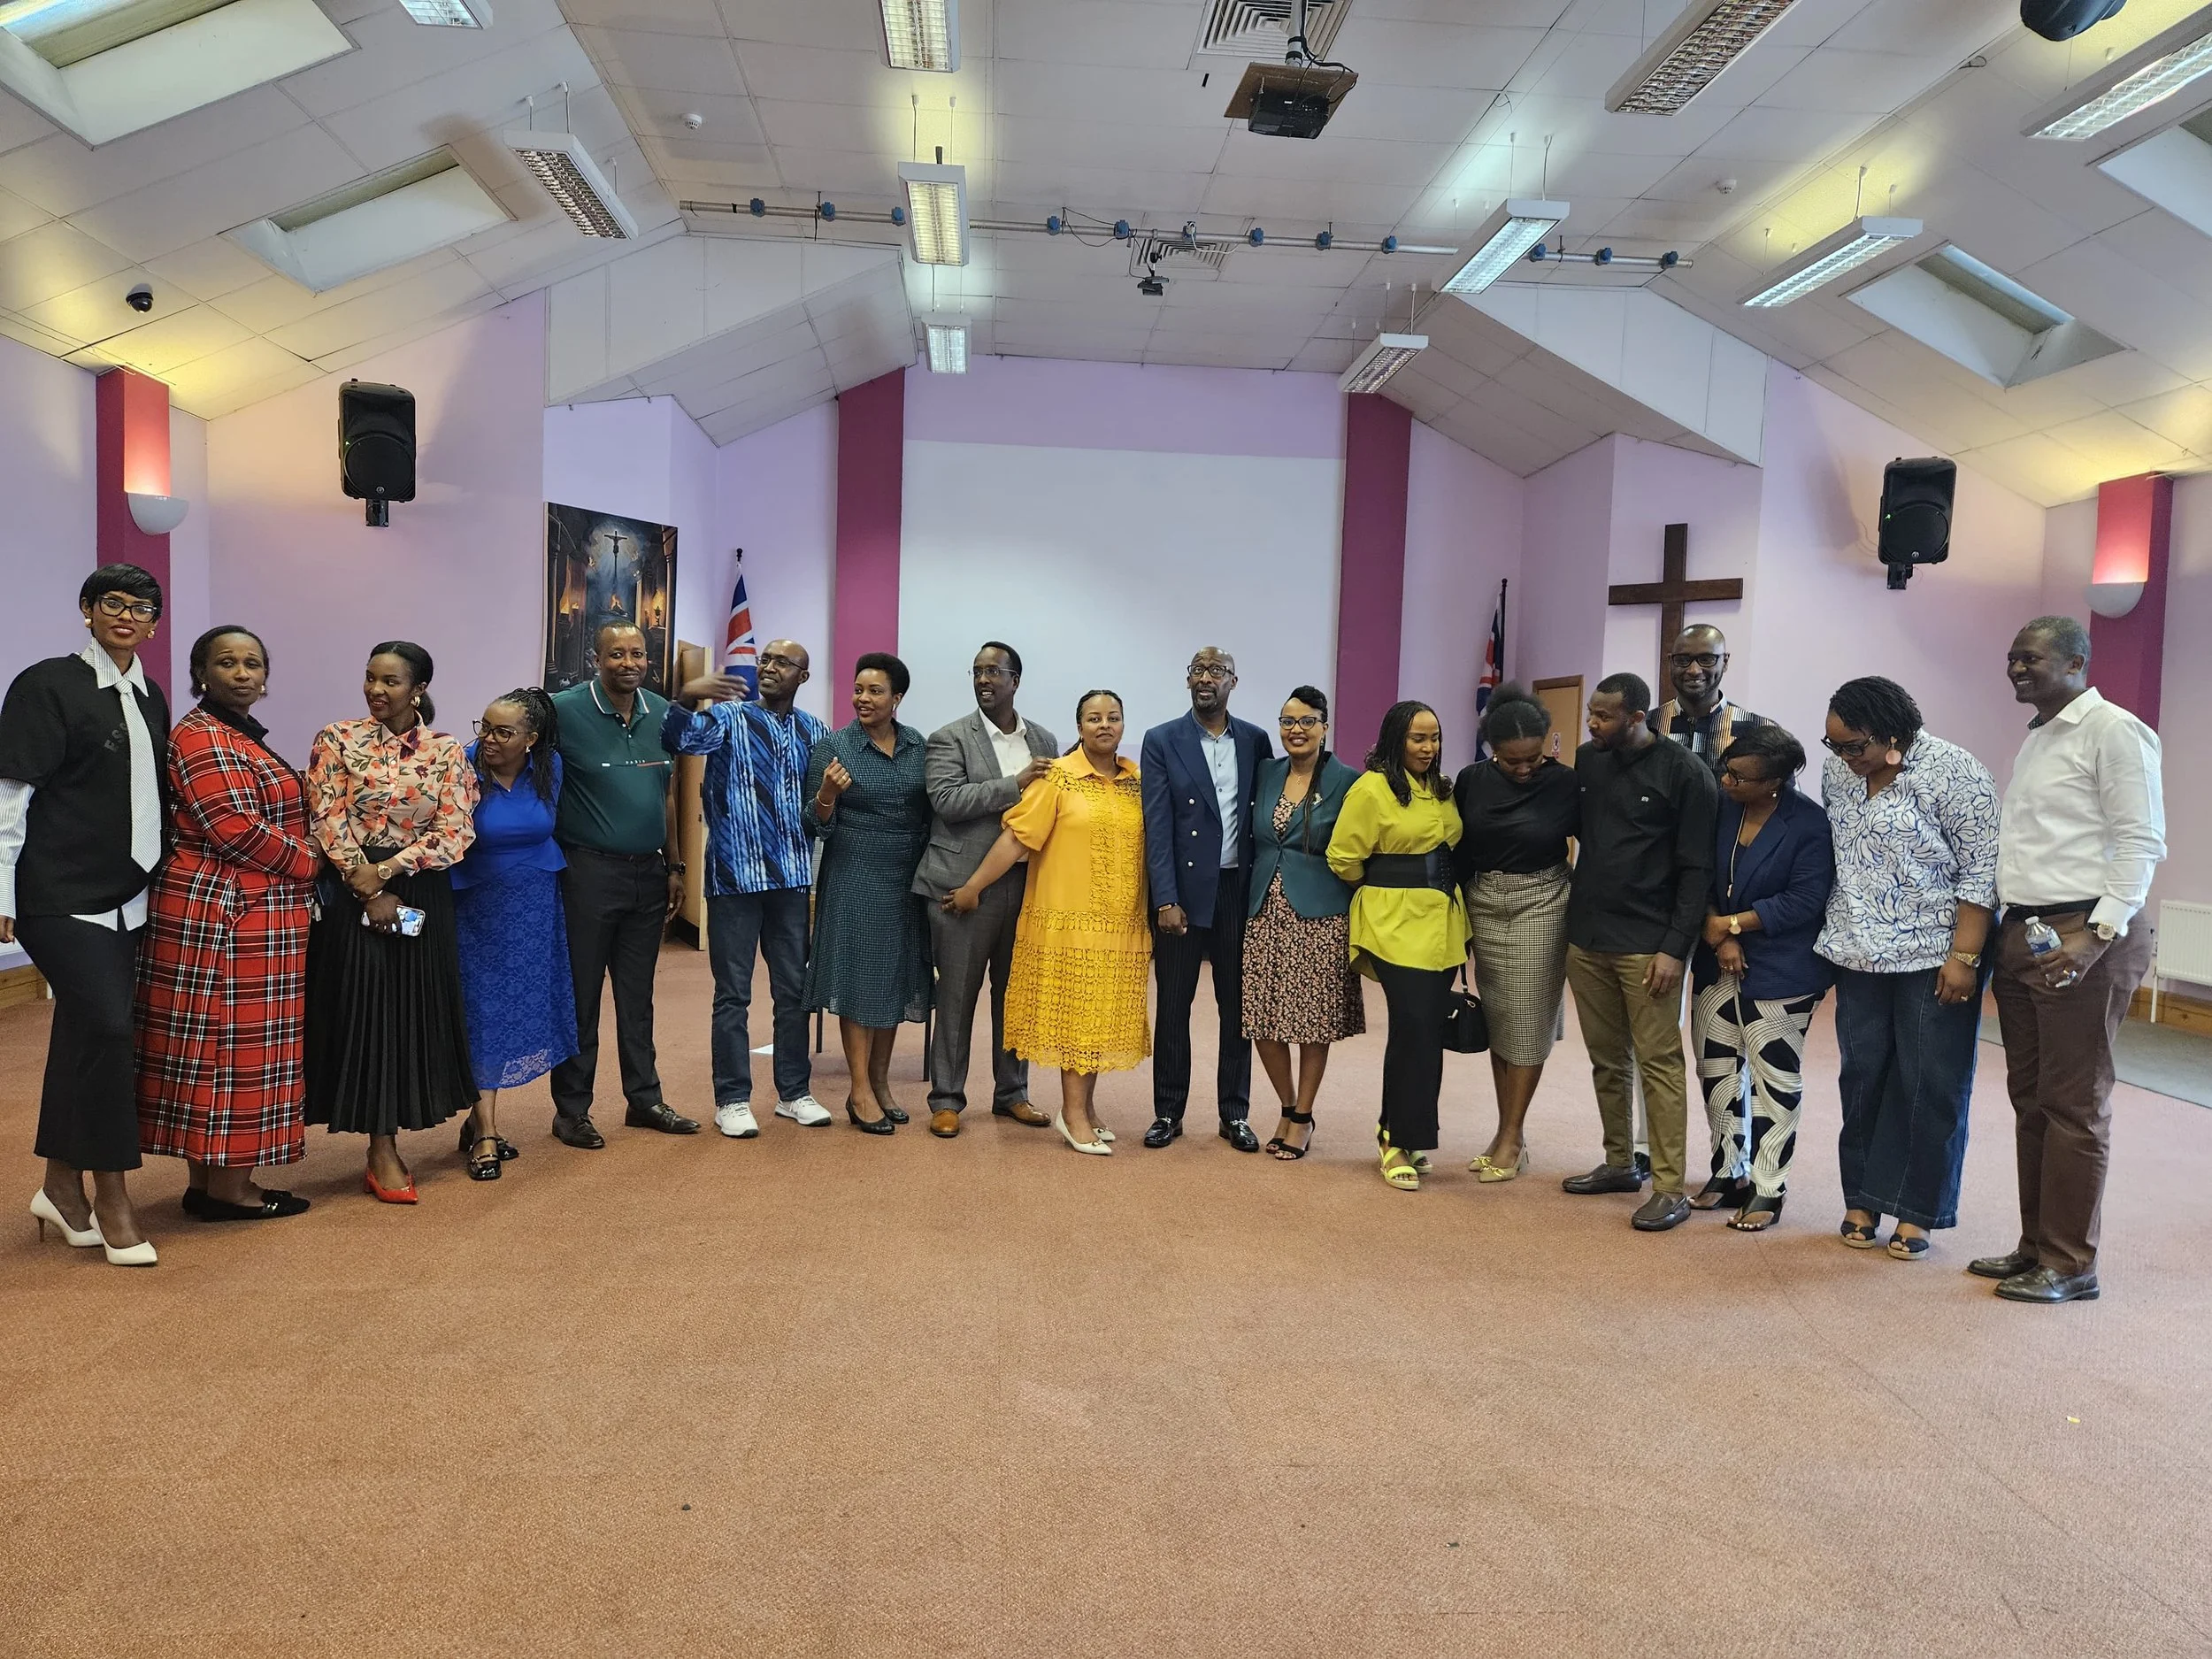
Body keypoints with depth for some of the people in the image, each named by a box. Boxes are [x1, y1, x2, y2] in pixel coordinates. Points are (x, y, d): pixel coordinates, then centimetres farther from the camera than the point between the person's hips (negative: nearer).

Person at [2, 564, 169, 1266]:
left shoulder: (149, 697, 12)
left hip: (126, 895, 6)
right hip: (60, 893, -6)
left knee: (84, 1030, 12)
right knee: (107, 1025, -11)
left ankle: (61, 1186, 23)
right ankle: (111, 1194, 1)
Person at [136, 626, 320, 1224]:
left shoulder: (240, 737, 18)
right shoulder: (202, 738, -13)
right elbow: (236, 830, -21)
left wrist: (303, 861, 7)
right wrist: (310, 860, -9)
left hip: (242, 915, 10)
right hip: (225, 913, -10)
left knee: (212, 1043, 12)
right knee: (228, 1041, -4)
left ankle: (208, 1178, 19)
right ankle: (228, 1187, 3)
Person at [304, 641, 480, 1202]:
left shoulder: (447, 752, 3)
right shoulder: (338, 740, -1)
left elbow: (455, 833, -5)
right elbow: (327, 821, -7)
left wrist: (387, 871, -14)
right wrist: (368, 888, -14)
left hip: (423, 897, 2)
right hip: (352, 895, -2)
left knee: (413, 1010, 6)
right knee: (363, 1008, -1)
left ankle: (384, 1145, 19)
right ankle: (383, 1151, 7)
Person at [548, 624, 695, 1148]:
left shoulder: (662, 713, 7)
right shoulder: (563, 710, -11)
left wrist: (674, 866, 14)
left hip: (648, 872, 5)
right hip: (588, 871, -5)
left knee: (638, 995, 15)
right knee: (581, 995, 4)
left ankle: (644, 1099, 25)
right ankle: (571, 1110, 15)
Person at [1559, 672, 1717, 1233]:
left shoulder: (1684, 772, -7)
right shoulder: (1587, 760, 8)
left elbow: (1696, 868, -9)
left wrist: (1676, 948, -14)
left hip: (1648, 945, -6)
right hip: (1586, 938, 6)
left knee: (1658, 1062, -4)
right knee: (1607, 1059, 13)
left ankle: (1670, 1189, 2)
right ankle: (1620, 1163, 26)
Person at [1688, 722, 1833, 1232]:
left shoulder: (1809, 824, -15)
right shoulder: (1720, 807, -3)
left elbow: (1804, 901, -17)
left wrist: (1732, 924, -15)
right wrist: (1718, 938, -11)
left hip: (1779, 974, -5)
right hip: (1717, 963, 5)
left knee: (1774, 1080, 5)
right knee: (1716, 1070, 11)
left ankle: (1768, 1190, 16)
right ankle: (1728, 1174, 27)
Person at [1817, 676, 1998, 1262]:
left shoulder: (1953, 772, -13)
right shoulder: (1838, 773, 4)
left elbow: (1981, 872, -13)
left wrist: (1963, 957, -16)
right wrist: (1833, 941, 12)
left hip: (1935, 959, -5)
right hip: (1861, 959, 5)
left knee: (1932, 1087, 2)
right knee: (1862, 1079, 9)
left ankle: (1915, 1212, 13)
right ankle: (1862, 1199, 20)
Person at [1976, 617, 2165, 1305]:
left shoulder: (2113, 731, -7)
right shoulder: (2035, 738, 19)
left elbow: (2140, 842, -13)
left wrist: (2097, 934, -21)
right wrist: (2004, 933, 14)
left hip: (2081, 937, -8)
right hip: (2022, 934, 8)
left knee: (2074, 1105, -2)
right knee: (2030, 1097, 12)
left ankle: (2070, 1264, 6)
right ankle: (2036, 1245, 21)